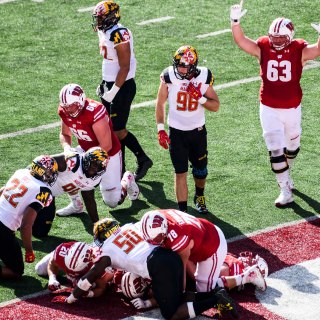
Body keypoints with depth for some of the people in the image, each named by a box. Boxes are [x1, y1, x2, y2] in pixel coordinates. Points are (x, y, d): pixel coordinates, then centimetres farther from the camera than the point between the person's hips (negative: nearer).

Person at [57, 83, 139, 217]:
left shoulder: (94, 112, -36)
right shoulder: (65, 112, -15)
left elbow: (106, 146, -29)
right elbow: (65, 134, 3)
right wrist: (67, 147, -20)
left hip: (108, 153, -6)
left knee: (112, 202, 0)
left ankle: (127, 180, 32)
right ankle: (76, 205, 3)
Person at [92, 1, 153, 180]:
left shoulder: (119, 35, -22)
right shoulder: (105, 33, 8)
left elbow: (125, 68, -22)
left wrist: (113, 91, -22)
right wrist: (104, 83, 20)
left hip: (122, 87, -9)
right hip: (110, 84, 9)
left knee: (118, 130, -3)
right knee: (111, 128, 12)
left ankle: (143, 160, 13)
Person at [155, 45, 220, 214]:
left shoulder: (203, 77, -10)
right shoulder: (169, 76, -13)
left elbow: (215, 106, -4)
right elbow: (160, 103, -1)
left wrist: (200, 98, -22)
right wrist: (160, 129, -5)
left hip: (198, 131, 2)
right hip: (176, 132, -2)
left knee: (200, 170, 16)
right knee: (181, 173, -4)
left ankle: (199, 197, 44)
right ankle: (182, 211, 2)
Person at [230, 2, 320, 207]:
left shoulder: (299, 50, -12)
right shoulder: (262, 47, -9)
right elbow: (241, 41, -20)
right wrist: (235, 21, -36)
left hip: (292, 109, 1)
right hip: (269, 110, -1)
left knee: (292, 147, 19)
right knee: (276, 150, -3)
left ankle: (285, 175, 49)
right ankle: (286, 191, 5)